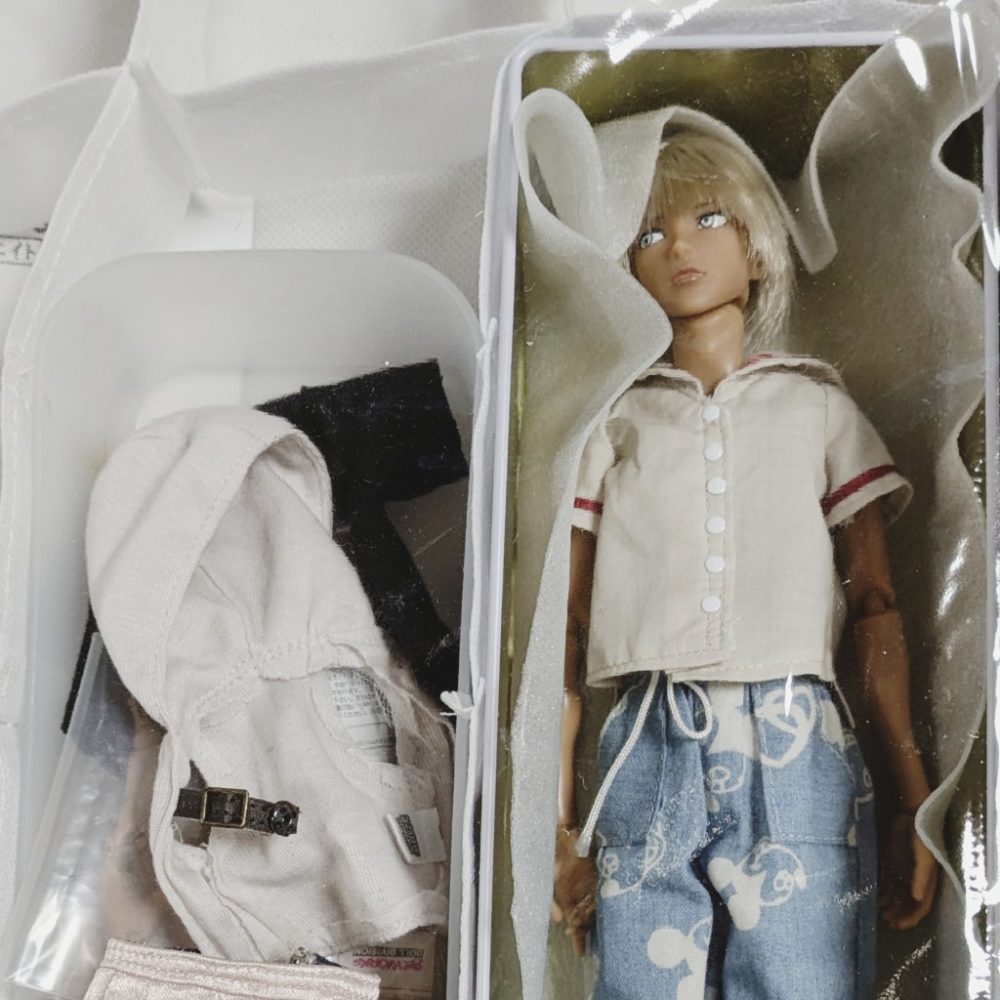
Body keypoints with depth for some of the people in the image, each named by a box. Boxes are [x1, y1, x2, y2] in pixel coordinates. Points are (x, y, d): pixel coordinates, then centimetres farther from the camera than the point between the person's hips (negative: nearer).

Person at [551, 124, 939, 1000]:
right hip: (649, 757, 1)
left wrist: (914, 804, 2)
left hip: (796, 754, 0)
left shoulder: (818, 403, 12)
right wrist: (561, 825, 2)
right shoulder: (614, 420, 12)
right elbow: (570, 627, 7)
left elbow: (876, 610, 8)